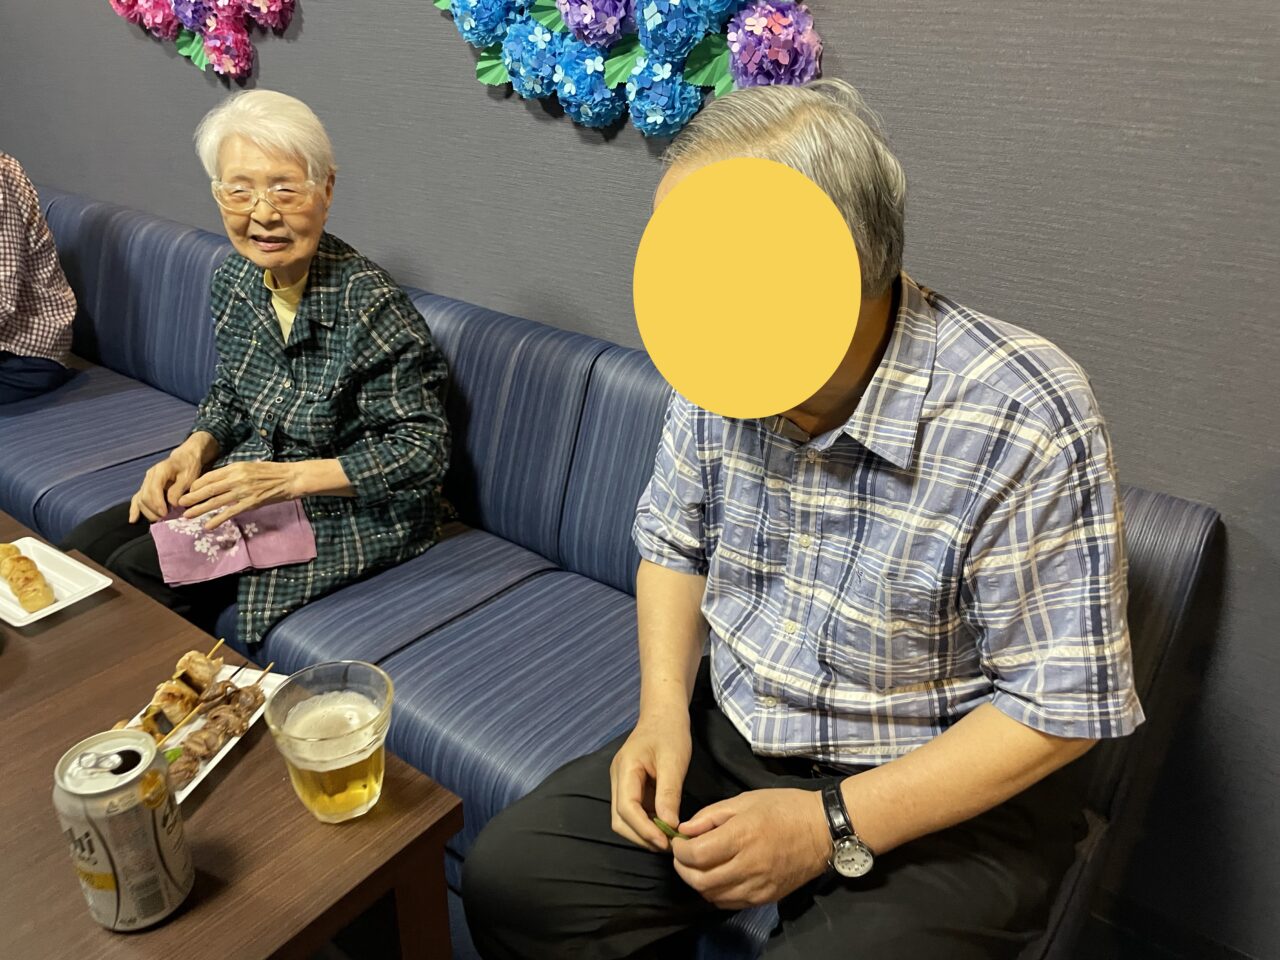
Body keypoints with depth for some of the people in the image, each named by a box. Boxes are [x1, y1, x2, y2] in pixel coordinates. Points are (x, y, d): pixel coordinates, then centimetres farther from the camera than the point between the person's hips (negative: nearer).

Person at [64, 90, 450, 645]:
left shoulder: (370, 304, -25)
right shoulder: (235, 279, -1)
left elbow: (423, 450, -22)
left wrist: (285, 478, -26)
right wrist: (193, 452, -6)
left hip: (351, 511, -7)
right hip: (250, 479, 8)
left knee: (136, 572, -14)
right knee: (83, 550, 2)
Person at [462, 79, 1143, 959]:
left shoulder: (1023, 423, -25)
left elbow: (1060, 706, -18)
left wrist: (831, 827, -22)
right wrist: (663, 707, -9)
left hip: (946, 803, -4)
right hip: (727, 740, 5)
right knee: (508, 878, -4)